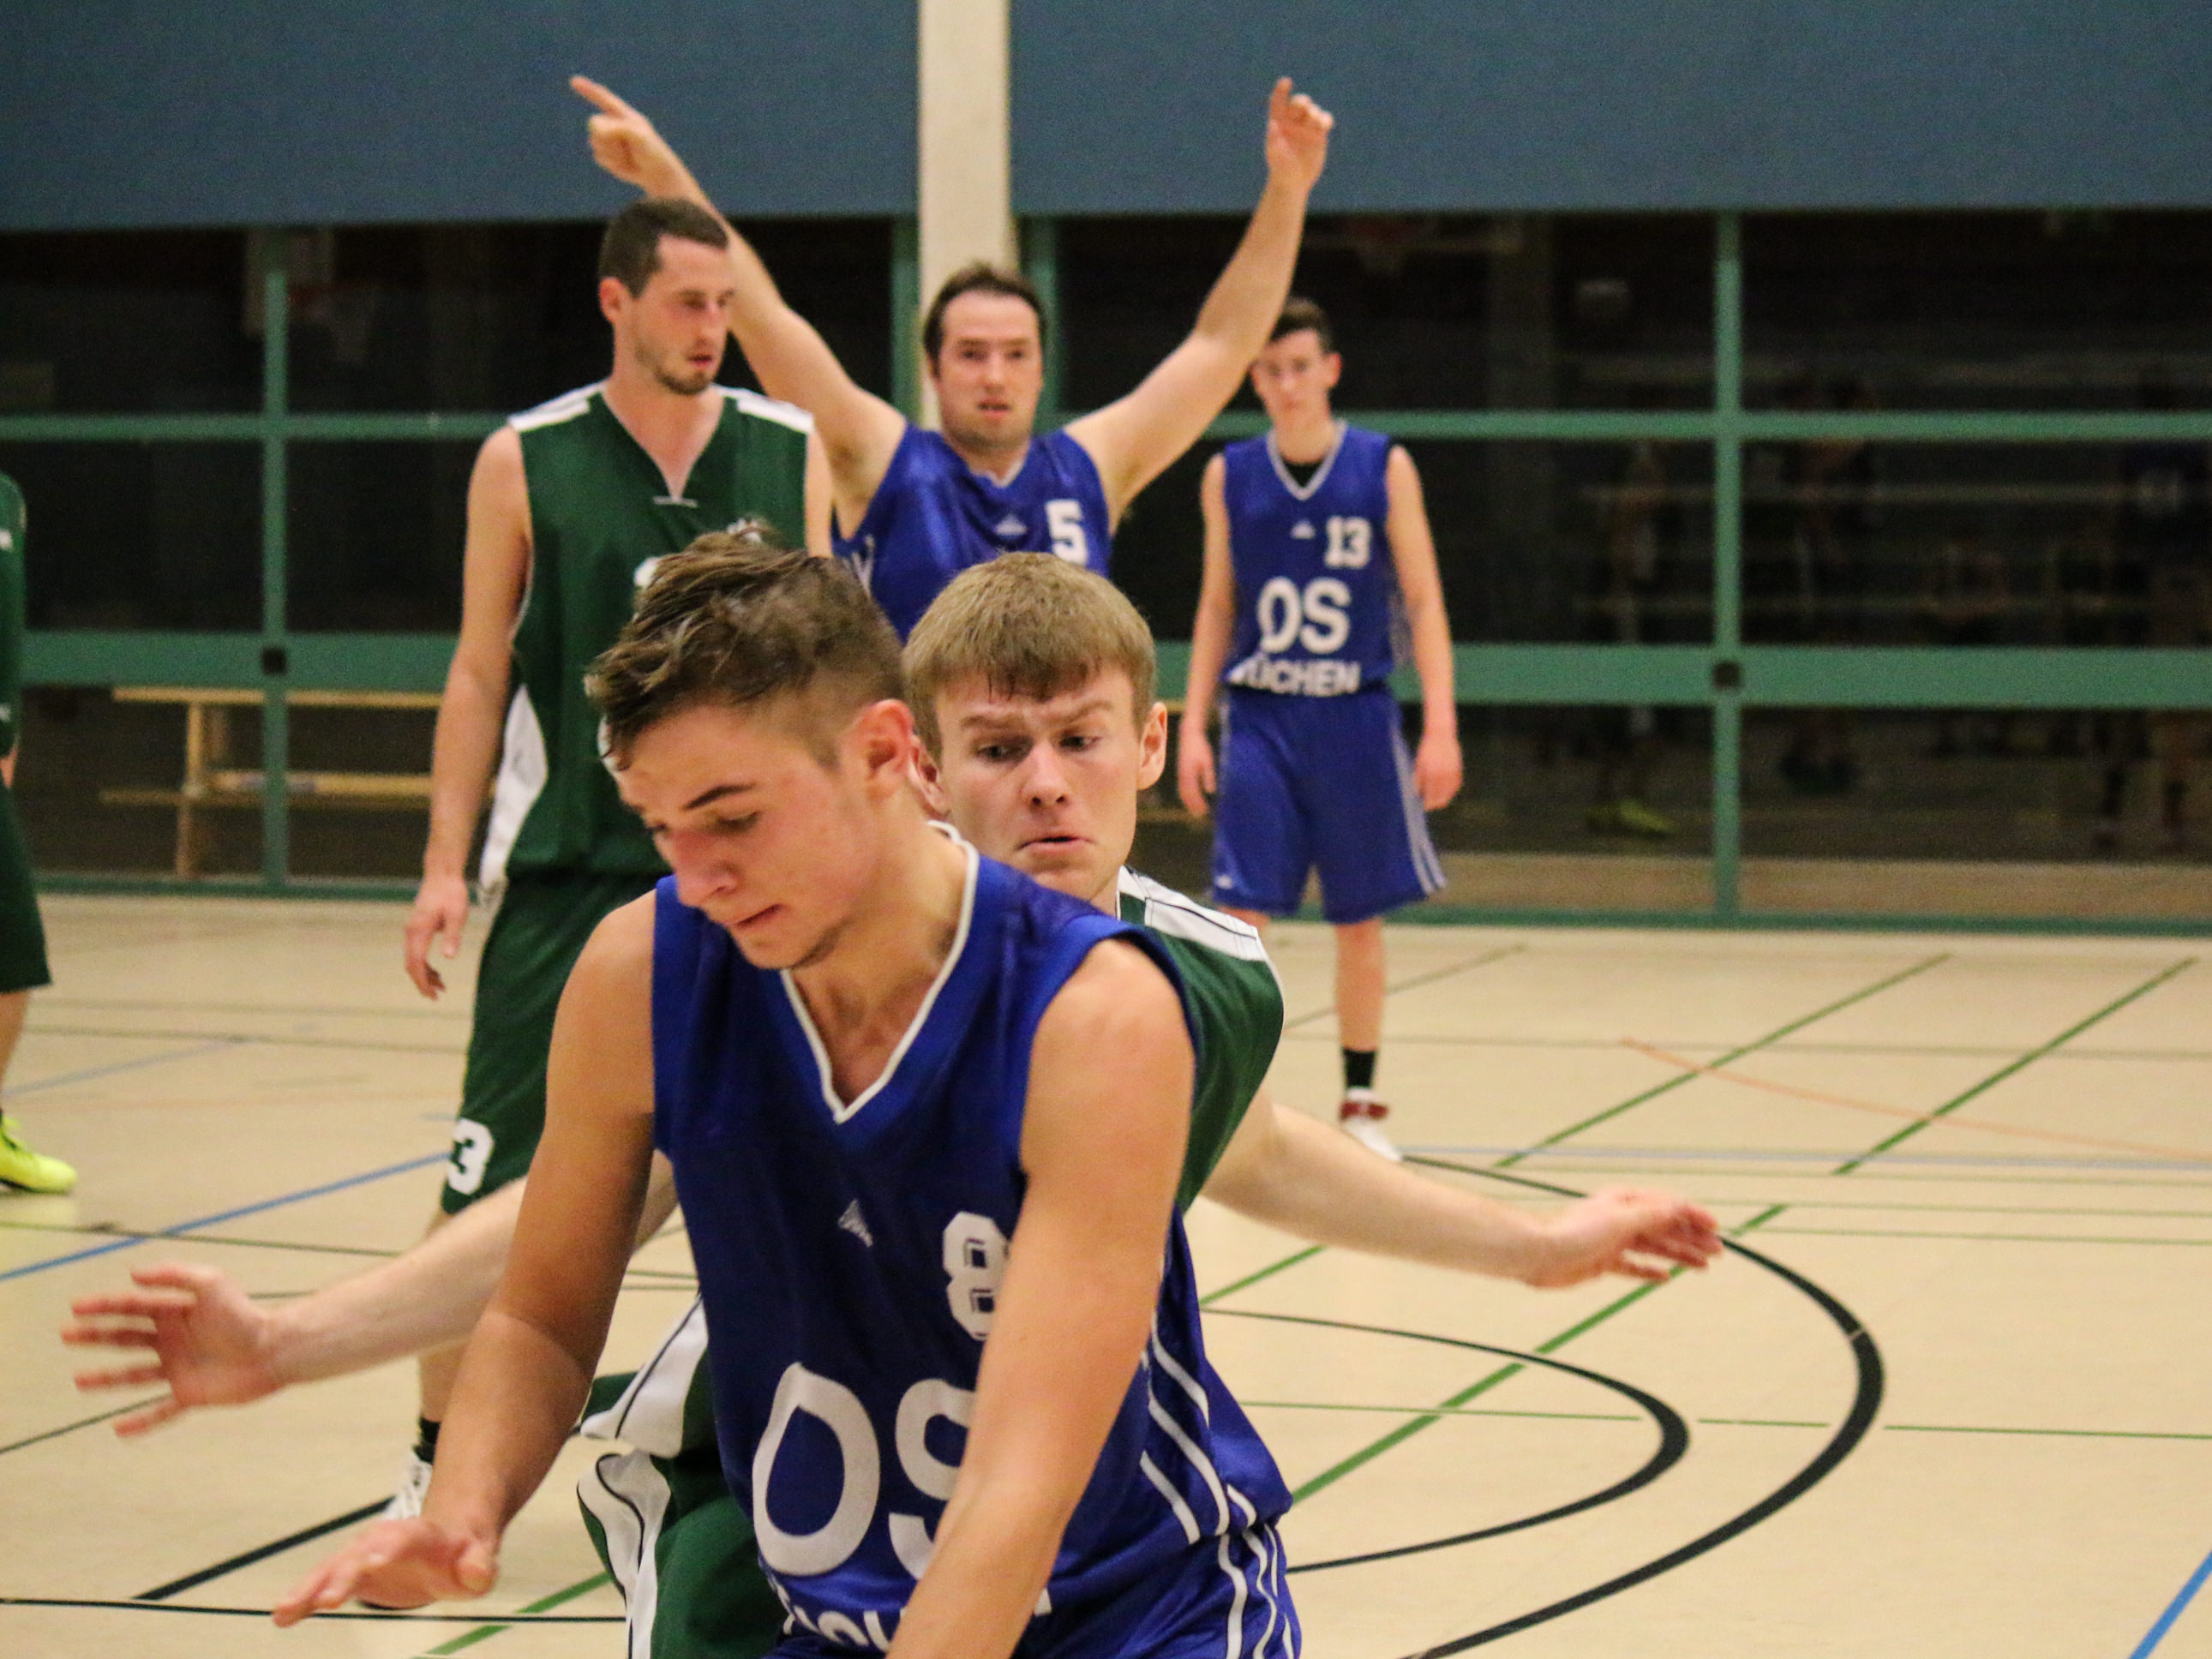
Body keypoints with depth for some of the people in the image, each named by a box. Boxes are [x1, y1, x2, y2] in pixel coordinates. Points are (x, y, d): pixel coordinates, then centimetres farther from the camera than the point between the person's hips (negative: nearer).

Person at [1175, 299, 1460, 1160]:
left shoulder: (1385, 468, -2)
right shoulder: (1229, 476, 3)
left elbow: (1423, 602, -1)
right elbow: (1216, 608, 10)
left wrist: (1441, 726, -8)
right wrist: (1193, 727, 3)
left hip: (1355, 718, 0)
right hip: (1258, 718, 0)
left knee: (1360, 920, 8)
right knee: (1242, 912, -8)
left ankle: (1360, 1105, 21)